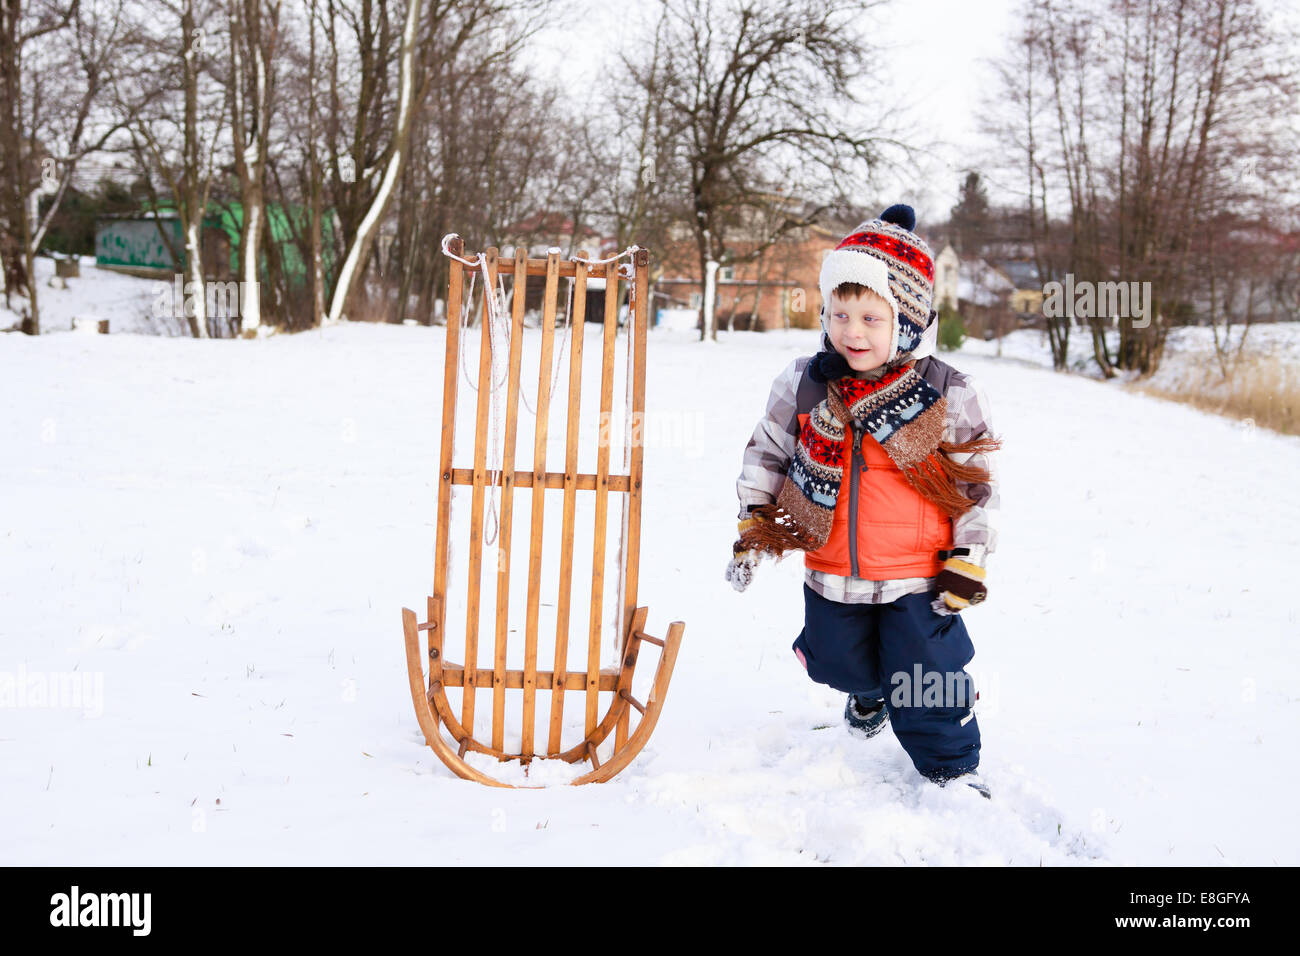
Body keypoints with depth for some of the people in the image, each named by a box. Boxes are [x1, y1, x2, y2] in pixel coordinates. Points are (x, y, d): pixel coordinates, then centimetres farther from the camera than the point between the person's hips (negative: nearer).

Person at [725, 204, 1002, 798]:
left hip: (919, 578, -3)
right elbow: (767, 454, 8)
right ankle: (869, 692, 56)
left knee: (926, 678, 2)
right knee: (840, 663, 21)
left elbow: (978, 487, -5)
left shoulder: (950, 397, -12)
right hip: (832, 574, 3)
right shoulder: (803, 386, -6)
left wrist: (966, 565, -6)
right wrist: (752, 530, 4)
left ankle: (953, 768, 26)